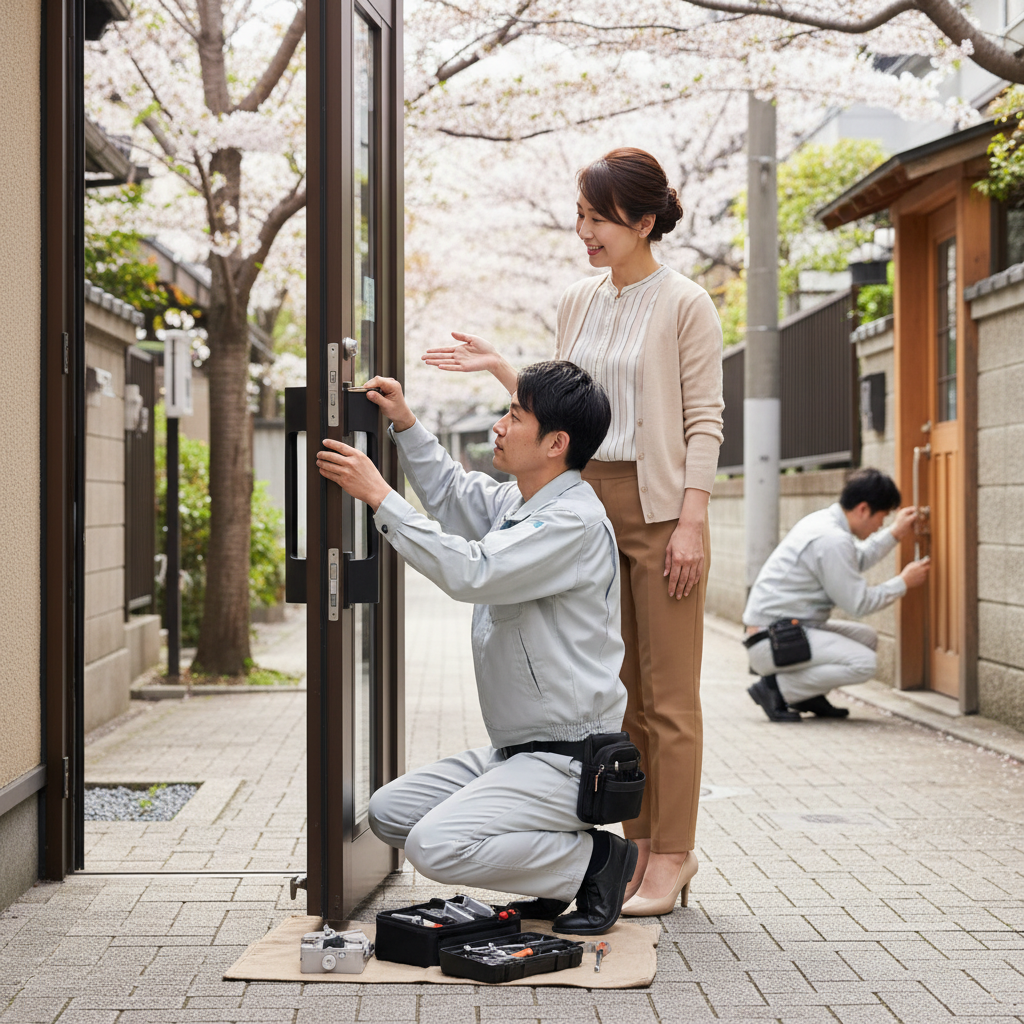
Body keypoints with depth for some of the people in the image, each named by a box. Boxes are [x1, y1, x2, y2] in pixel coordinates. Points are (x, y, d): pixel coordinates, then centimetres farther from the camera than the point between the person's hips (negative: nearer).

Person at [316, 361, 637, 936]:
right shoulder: (518, 502, 9)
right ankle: (551, 869, 13)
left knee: (436, 844, -23)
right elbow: (453, 495, 30)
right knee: (388, 813, 9)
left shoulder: (575, 521, -20)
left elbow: (470, 572, -29)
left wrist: (379, 496, -24)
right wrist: (406, 424, 19)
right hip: (514, 751, 10)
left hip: (567, 760, -10)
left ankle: (593, 858, -4)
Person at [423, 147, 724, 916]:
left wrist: (692, 520, -14)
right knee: (616, 688, 9)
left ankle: (671, 855, 3)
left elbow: (705, 420, -7)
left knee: (669, 692, -3)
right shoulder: (578, 303, 13)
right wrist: (498, 367, 6)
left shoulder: (684, 305, -5)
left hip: (658, 504, -6)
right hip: (590, 499, 6)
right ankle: (641, 844, 17)